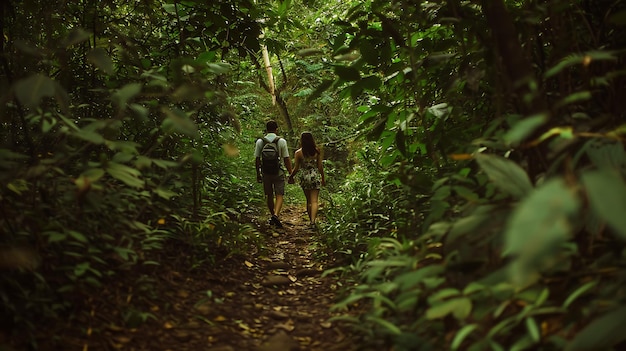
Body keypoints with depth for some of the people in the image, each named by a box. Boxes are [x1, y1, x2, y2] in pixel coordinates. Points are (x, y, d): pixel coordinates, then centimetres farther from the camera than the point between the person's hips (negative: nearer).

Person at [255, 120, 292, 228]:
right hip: (278, 172, -2)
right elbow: (286, 159, -6)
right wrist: (290, 173, 2)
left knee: (269, 195, 15)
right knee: (279, 195, 1)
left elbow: (257, 159, 1)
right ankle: (276, 215, -18)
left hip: (265, 172, 2)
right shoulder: (282, 141, -6)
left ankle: (272, 215, 26)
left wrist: (258, 173, 11)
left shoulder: (260, 142, 0)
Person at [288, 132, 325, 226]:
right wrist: (323, 178, 11)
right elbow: (320, 166, 0)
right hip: (315, 177, 0)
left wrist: (291, 177, 12)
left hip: (304, 177, 1)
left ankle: (311, 219, 23)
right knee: (314, 201, -2)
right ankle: (313, 220, -17)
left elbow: (296, 168, -4)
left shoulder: (298, 153, -8)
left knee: (308, 201, 16)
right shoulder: (317, 151, -4)